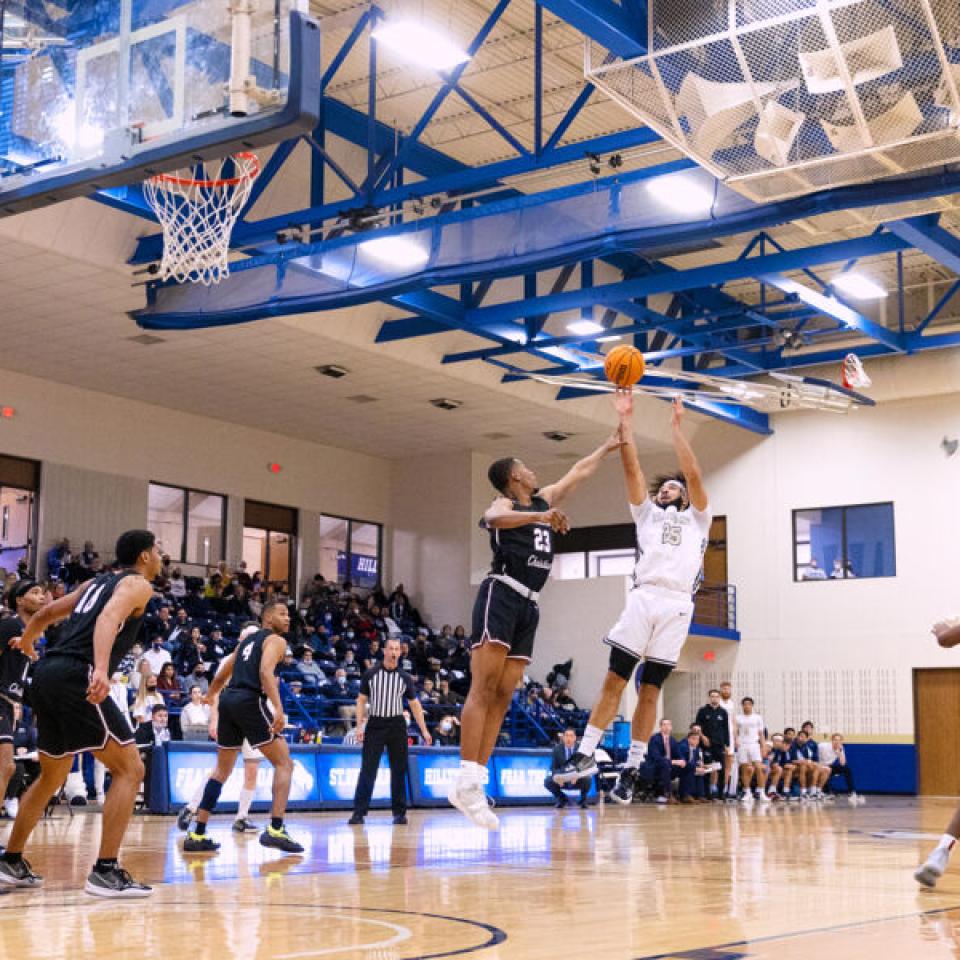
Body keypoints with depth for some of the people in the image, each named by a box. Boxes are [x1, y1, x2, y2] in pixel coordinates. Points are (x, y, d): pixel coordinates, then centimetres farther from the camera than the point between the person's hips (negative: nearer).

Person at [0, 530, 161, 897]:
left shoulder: (97, 582, 27)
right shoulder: (138, 585, 3)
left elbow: (47, 612, 37)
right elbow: (109, 617, -18)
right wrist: (101, 669, -34)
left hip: (46, 674, 9)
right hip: (77, 678, -9)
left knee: (52, 776, 24)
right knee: (129, 770, -5)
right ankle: (105, 872, -11)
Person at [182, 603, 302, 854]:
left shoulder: (247, 639, 26)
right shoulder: (276, 640, 3)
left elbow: (221, 676, 33)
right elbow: (266, 671, -17)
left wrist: (210, 697, 50)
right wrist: (279, 708, -27)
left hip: (227, 701, 8)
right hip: (250, 701, -8)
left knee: (222, 770, 18)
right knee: (284, 763, -1)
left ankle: (197, 835, 15)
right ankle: (275, 830, -13)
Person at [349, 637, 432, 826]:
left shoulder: (404, 677, 6)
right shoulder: (371, 675, 2)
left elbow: (415, 705, 10)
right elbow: (361, 701, 5)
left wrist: (424, 730, 4)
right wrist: (359, 726, -6)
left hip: (397, 725, 2)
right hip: (375, 724, -1)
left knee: (399, 770, 3)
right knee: (368, 769, -6)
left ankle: (399, 812, 11)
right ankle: (359, 812, -3)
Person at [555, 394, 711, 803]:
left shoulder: (697, 519, 21)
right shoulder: (647, 513, 25)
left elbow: (694, 476, 7)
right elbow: (632, 469, 14)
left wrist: (677, 427, 6)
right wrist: (626, 420, 7)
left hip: (677, 606, -1)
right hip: (643, 598, 1)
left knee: (650, 690, 1)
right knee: (614, 680, -4)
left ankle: (631, 769, 4)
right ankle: (586, 755, -2)